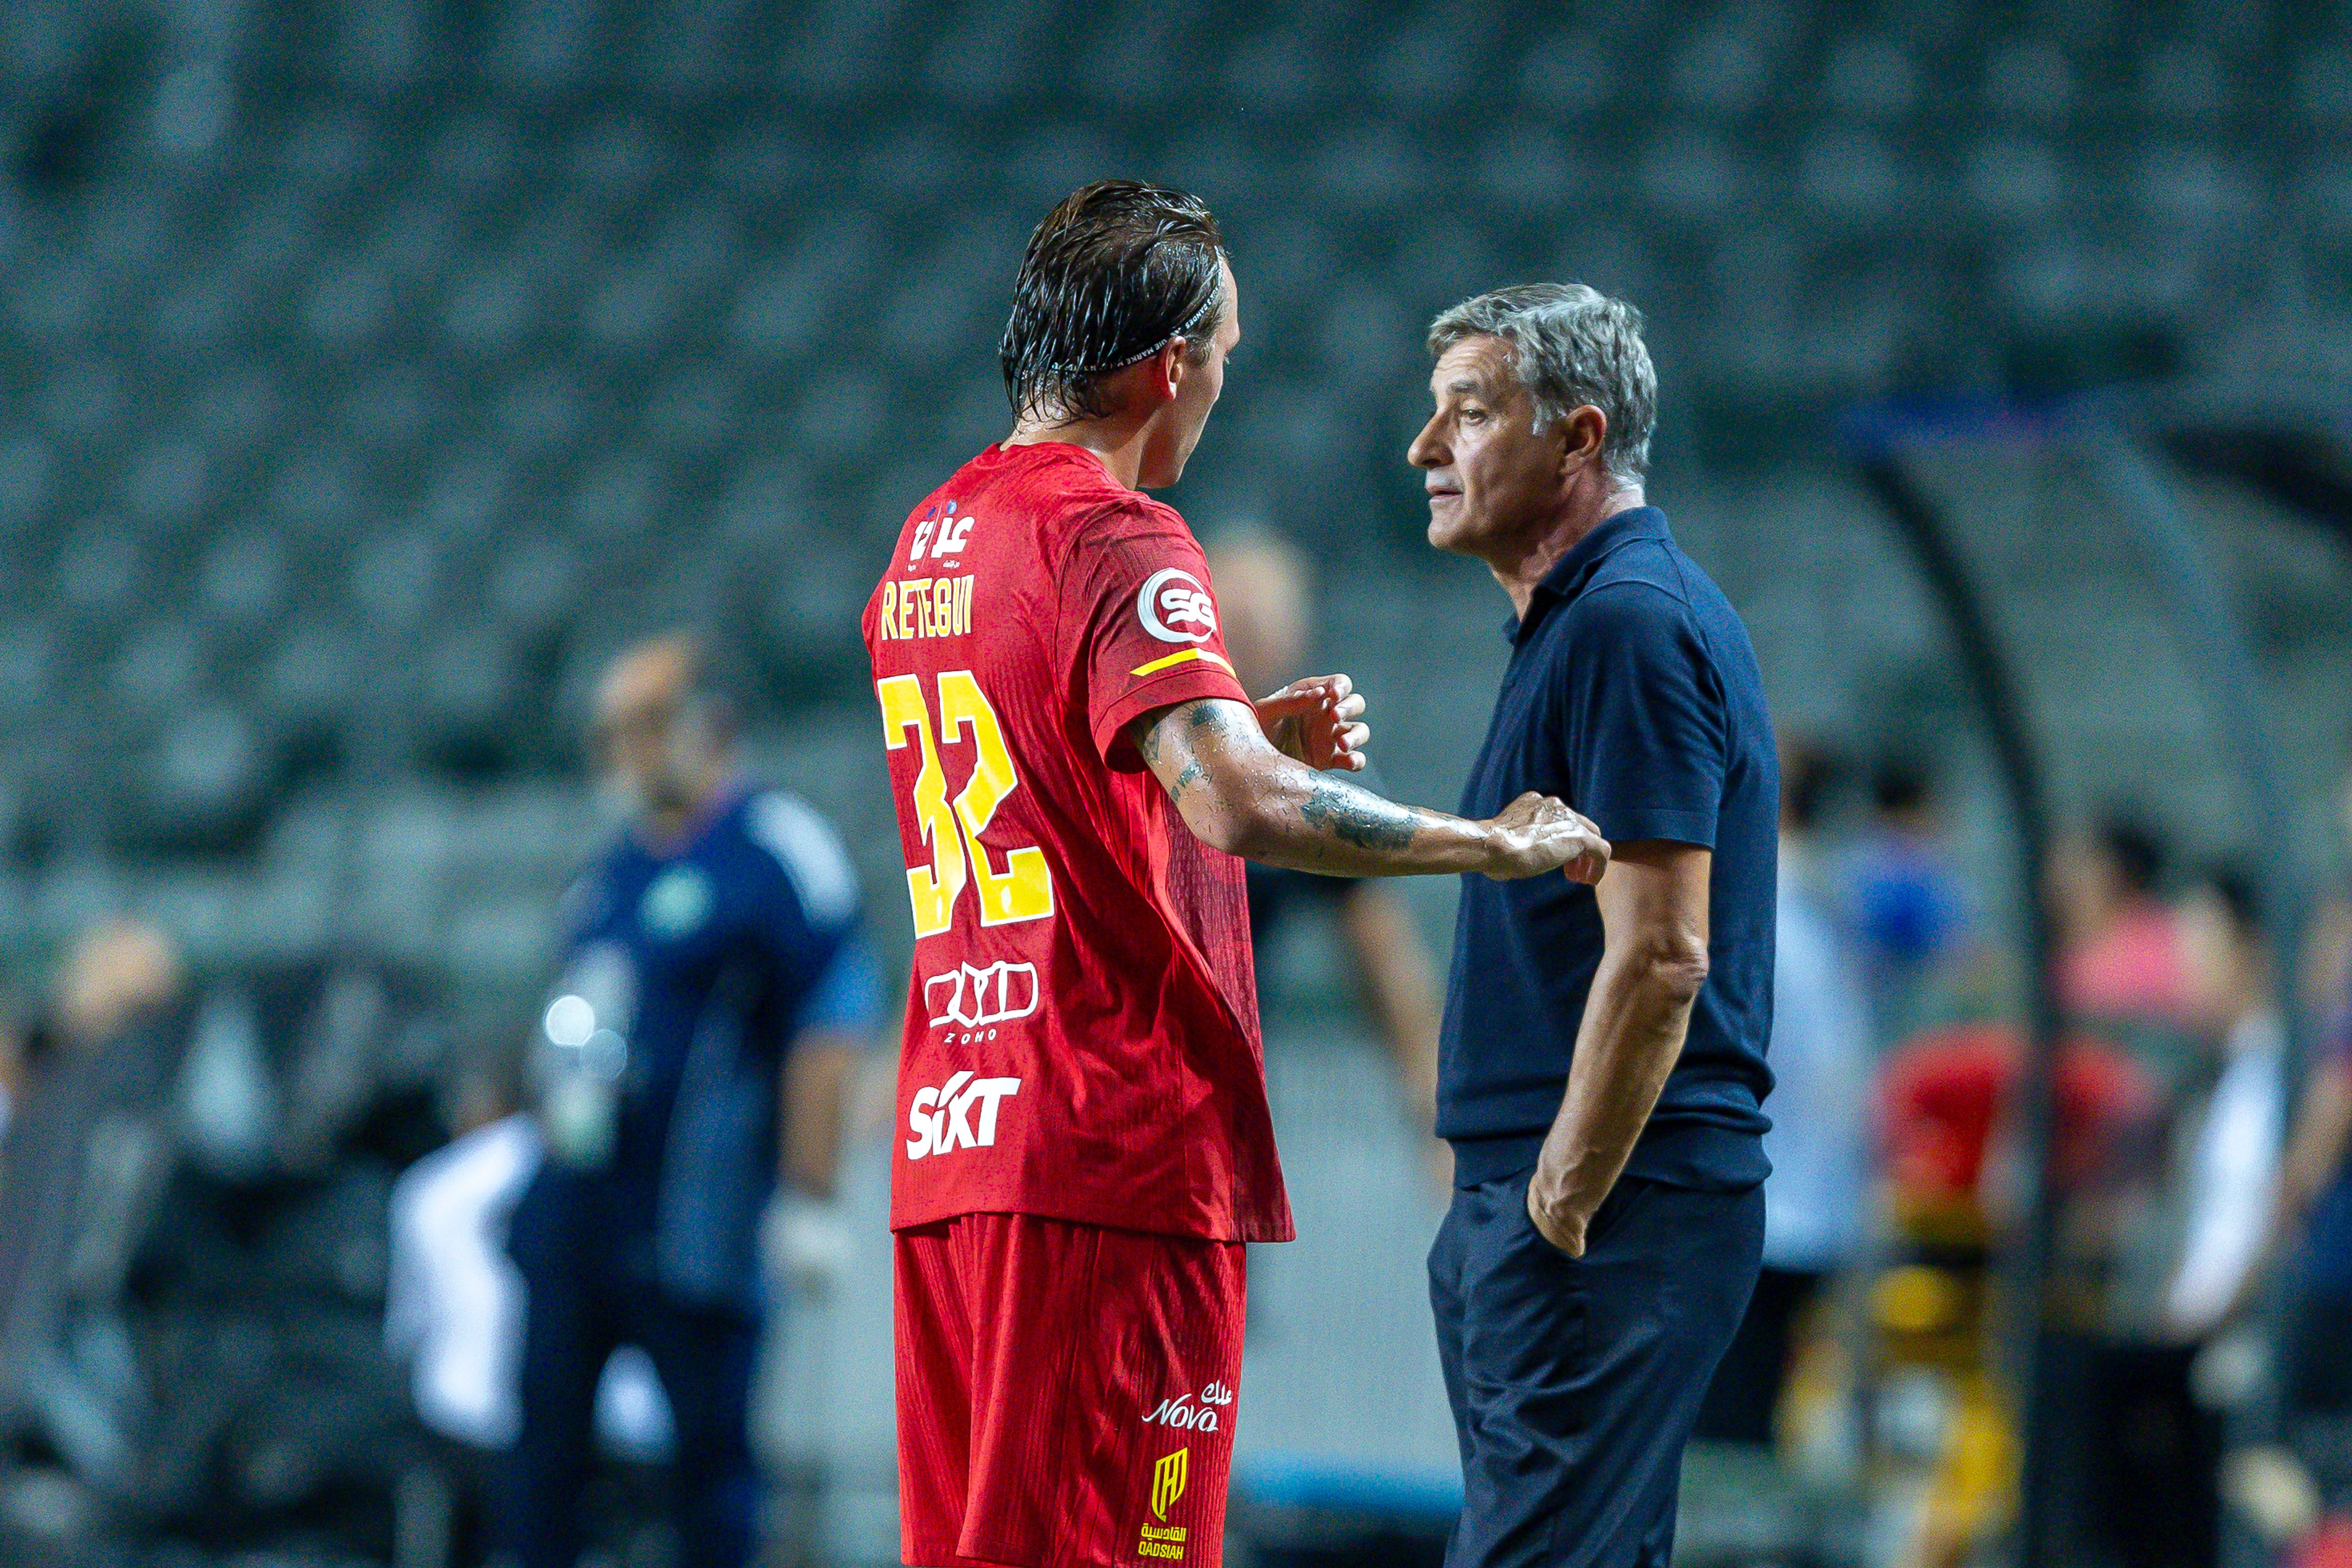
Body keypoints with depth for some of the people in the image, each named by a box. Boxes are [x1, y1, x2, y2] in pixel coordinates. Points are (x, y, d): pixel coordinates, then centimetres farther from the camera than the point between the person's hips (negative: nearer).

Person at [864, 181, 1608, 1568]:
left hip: (949, 1140, 9)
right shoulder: (1115, 540, -12)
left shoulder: (930, 538, 16)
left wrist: (1256, 739, 21)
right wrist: (1498, 844, -16)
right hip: (1117, 1141, -9)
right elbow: (1238, 806, -26)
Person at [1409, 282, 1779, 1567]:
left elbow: (1658, 956, -21)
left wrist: (1563, 1207, -18)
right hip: (1530, 1187, 11)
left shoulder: (1632, 621, -14)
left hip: (1608, 1215, -11)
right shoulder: (1579, 619, 19)